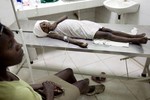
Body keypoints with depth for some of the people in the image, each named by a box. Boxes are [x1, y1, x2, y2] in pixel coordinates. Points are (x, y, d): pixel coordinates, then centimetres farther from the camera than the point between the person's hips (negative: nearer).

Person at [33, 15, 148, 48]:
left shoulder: (55, 24, 17)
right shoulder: (51, 34, -1)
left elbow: (66, 16, 21)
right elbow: (64, 38, -17)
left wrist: (56, 23, 4)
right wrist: (78, 43, -30)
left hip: (83, 23, 6)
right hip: (83, 32, -6)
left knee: (108, 30, -5)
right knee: (106, 35, -15)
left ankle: (134, 36, 0)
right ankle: (134, 40, -11)